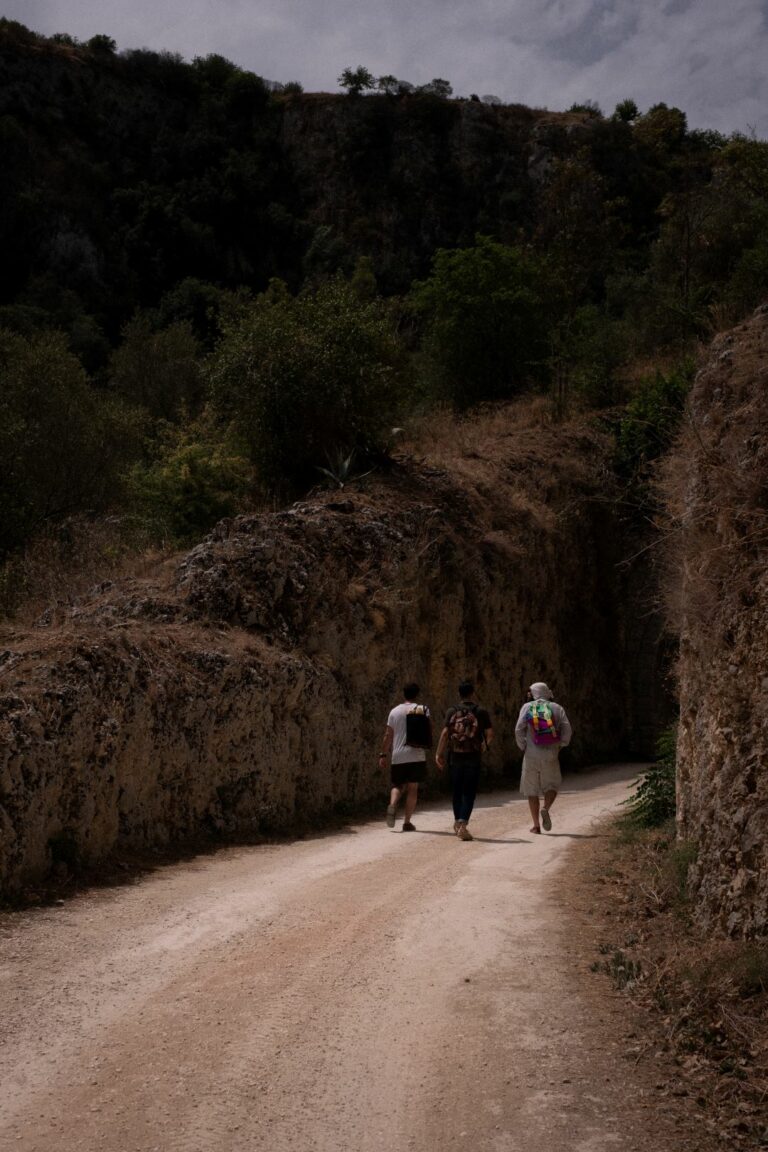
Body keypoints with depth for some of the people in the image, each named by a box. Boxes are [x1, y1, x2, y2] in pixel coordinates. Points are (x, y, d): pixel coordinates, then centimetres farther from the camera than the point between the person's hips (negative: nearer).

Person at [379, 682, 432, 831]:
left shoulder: (395, 711, 6)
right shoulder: (423, 709, 2)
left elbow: (388, 735, 4)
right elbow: (430, 728, -11)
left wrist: (383, 755, 8)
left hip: (398, 756, 2)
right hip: (416, 756, -2)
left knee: (397, 785, 15)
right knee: (412, 788, 6)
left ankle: (392, 805, -14)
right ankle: (407, 822, 3)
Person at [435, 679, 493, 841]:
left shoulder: (451, 712, 2)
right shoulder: (481, 712, 0)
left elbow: (444, 733, -6)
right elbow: (489, 734, -4)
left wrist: (439, 754, -4)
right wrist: (486, 745, 17)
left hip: (455, 756, 2)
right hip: (473, 757, -2)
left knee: (457, 791, 16)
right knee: (469, 792, 0)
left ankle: (457, 822, 29)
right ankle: (462, 824, -14)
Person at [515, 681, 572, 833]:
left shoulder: (527, 707, 1)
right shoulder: (557, 708, 5)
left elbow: (519, 729, -8)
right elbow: (567, 730, -4)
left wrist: (523, 747, 6)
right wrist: (561, 746, 11)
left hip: (532, 756, 0)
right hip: (550, 756, 1)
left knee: (532, 790, 12)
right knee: (551, 786, 17)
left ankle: (536, 825, 4)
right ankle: (545, 809, -12)